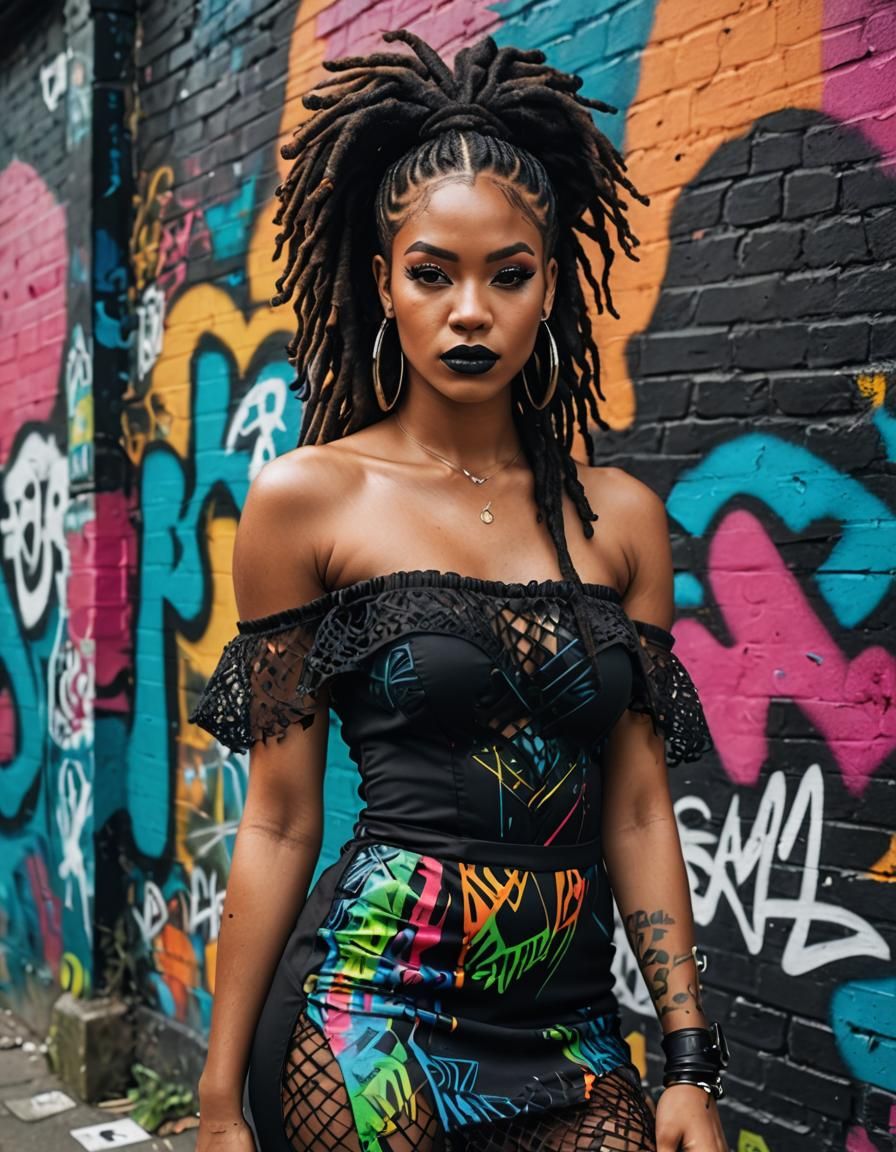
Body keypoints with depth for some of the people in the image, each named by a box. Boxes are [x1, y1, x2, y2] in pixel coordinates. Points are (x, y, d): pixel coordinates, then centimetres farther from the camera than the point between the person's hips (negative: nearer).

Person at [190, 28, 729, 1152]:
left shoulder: (621, 516, 2)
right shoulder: (307, 498, -6)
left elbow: (639, 809, 4)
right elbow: (279, 821, -5)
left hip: (571, 1023, 3)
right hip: (375, 1006, -2)